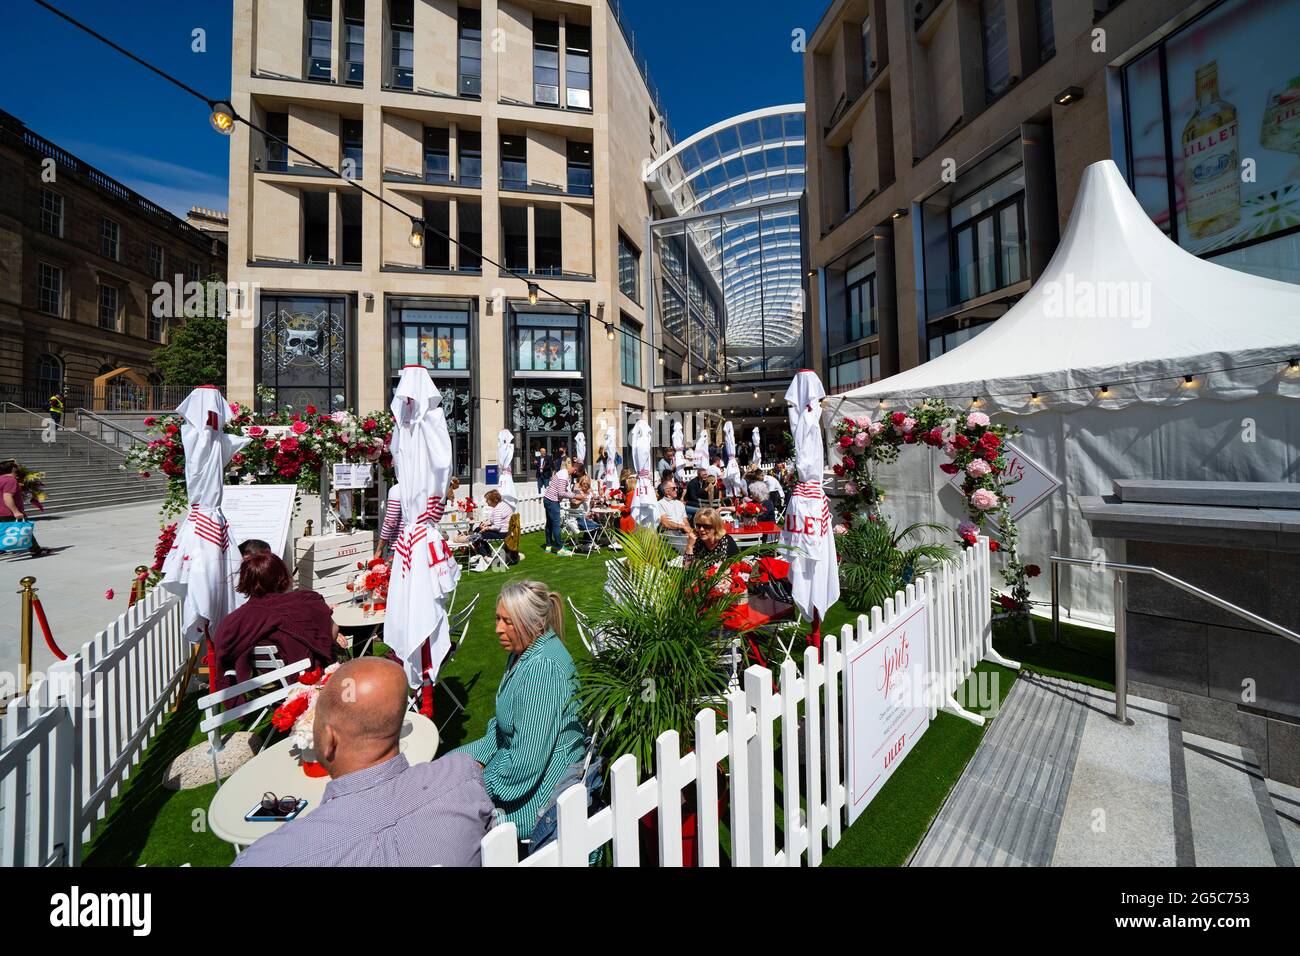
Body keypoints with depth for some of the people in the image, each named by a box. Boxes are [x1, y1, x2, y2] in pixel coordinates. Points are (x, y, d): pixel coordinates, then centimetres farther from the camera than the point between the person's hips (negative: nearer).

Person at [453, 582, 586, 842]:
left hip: (542, 780, -9)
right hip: (515, 754, 10)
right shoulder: (523, 651, 0)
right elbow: (504, 723, 12)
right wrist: (480, 759, 1)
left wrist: (481, 788, -16)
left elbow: (527, 760, -29)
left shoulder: (543, 667, -32)